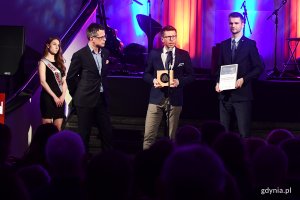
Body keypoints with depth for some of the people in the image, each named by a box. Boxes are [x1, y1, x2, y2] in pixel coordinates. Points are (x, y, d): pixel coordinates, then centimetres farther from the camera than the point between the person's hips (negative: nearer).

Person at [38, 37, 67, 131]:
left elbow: (64, 81, 13)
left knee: (58, 128, 1)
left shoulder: (59, 62, 16)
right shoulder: (43, 62, -1)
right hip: (48, 97, -6)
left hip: (60, 98, 6)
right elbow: (43, 81, -10)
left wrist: (63, 95, -3)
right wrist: (54, 96, -14)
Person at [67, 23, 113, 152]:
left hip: (101, 100, 5)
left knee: (107, 132, 6)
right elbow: (70, 78, -4)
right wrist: (77, 96, 4)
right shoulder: (80, 55, -12)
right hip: (85, 101, -5)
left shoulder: (105, 53, 5)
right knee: (84, 133, 3)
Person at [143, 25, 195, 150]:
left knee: (172, 135, 8)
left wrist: (179, 81, -14)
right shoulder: (154, 54, 4)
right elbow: (146, 74, 10)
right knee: (149, 134, -5)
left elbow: (191, 76, 4)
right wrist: (153, 80, -12)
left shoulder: (183, 55, 2)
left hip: (175, 98, 0)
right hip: (157, 97, 0)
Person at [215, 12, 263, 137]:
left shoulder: (250, 44, -2)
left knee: (244, 132, -5)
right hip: (225, 93, 5)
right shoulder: (223, 45, 12)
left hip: (242, 93, -5)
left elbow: (259, 68, -4)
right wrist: (217, 82, 0)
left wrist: (243, 79, -15)